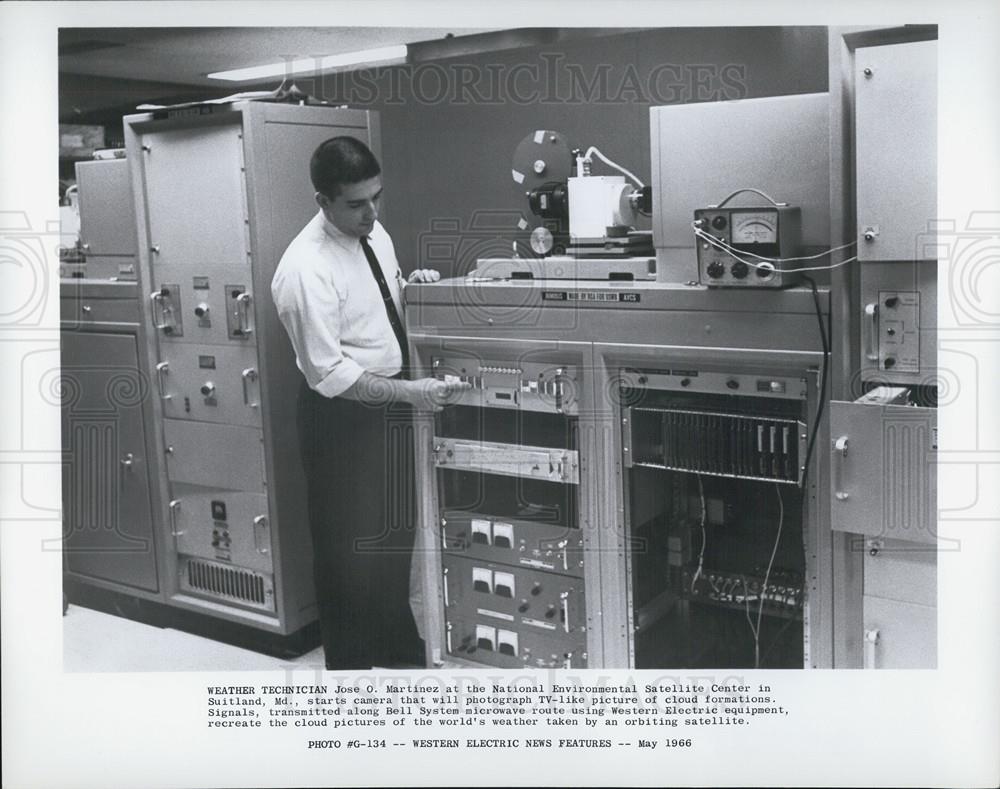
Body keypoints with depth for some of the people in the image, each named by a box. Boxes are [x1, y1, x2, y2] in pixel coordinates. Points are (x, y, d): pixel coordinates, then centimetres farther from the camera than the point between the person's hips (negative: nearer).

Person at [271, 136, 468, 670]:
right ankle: (351, 661, 26)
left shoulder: (374, 233, 2)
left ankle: (397, 647, 42)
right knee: (348, 546, 6)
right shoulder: (306, 268, -24)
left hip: (390, 404, 9)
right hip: (342, 414, -8)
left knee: (395, 531, 22)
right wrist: (409, 392, -26)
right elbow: (328, 373, -24)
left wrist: (411, 282, 1)